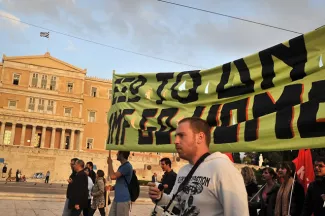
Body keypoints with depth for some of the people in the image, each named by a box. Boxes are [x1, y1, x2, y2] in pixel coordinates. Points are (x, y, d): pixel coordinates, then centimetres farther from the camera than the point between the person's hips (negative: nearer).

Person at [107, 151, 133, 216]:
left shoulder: (127, 166, -16)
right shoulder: (122, 166, 17)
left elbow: (113, 176, -23)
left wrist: (110, 163, -9)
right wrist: (113, 187, 6)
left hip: (123, 199, -10)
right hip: (117, 198, 10)